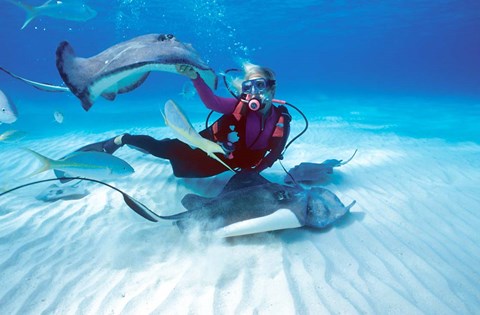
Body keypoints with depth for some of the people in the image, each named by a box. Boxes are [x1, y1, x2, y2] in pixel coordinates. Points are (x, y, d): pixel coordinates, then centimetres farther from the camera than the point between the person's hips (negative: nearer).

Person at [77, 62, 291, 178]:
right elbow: (212, 102, -36)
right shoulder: (240, 105, -18)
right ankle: (120, 140, 14)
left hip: (222, 165, 3)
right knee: (161, 148, -15)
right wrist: (195, 78, -51)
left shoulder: (281, 121, -12)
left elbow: (273, 155, -3)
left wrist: (250, 173, -9)